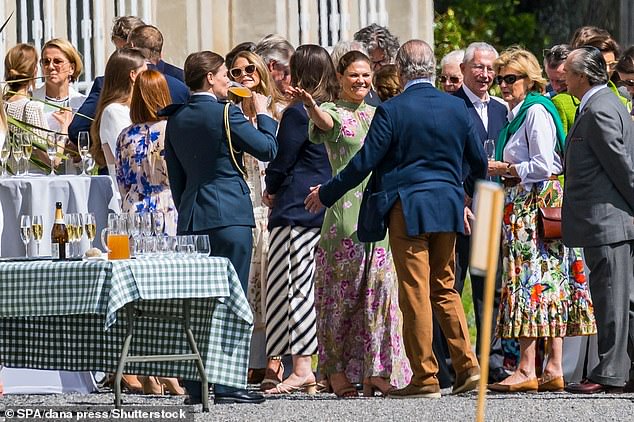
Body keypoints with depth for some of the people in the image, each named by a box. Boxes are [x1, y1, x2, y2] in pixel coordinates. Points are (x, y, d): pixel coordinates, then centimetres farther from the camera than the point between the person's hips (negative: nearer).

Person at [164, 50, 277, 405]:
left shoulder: (177, 120, 9)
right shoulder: (226, 114, -10)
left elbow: (175, 175, 14)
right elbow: (268, 149, -6)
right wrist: (263, 113, 9)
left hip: (192, 217, 6)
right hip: (229, 216, -6)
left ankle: (196, 384, 7)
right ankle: (226, 383, -6)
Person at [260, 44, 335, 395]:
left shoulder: (297, 112, -11)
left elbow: (281, 163, -9)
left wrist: (272, 191, 13)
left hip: (296, 208, -8)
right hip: (327, 207, 8)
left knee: (294, 286, -8)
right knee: (314, 287, 12)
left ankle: (302, 369, -13)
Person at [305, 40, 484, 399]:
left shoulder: (392, 110, -10)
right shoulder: (457, 108, 4)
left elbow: (364, 163, -10)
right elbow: (479, 160, 13)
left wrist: (326, 194, 3)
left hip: (408, 210, -5)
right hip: (448, 207, 5)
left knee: (416, 294, -1)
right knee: (445, 288, 15)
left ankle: (425, 377, 1)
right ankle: (467, 366, 9)